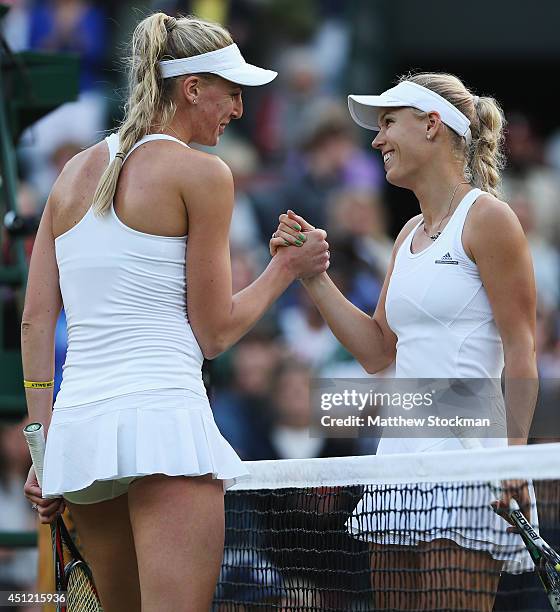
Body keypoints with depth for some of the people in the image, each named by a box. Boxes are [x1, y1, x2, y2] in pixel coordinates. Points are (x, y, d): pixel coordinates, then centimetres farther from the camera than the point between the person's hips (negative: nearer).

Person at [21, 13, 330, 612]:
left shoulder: (76, 171, 17)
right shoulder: (201, 172, -2)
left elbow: (35, 321, 13)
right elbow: (214, 332, 0)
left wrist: (45, 448, 14)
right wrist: (288, 266, 14)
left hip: (77, 424, 7)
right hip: (161, 413, -7)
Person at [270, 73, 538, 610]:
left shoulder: (486, 217, -5)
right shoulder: (409, 234, 19)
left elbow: (521, 348, -9)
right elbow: (377, 351, 19)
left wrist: (514, 454, -17)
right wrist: (312, 275, 12)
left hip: (466, 454, -8)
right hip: (402, 455, 8)